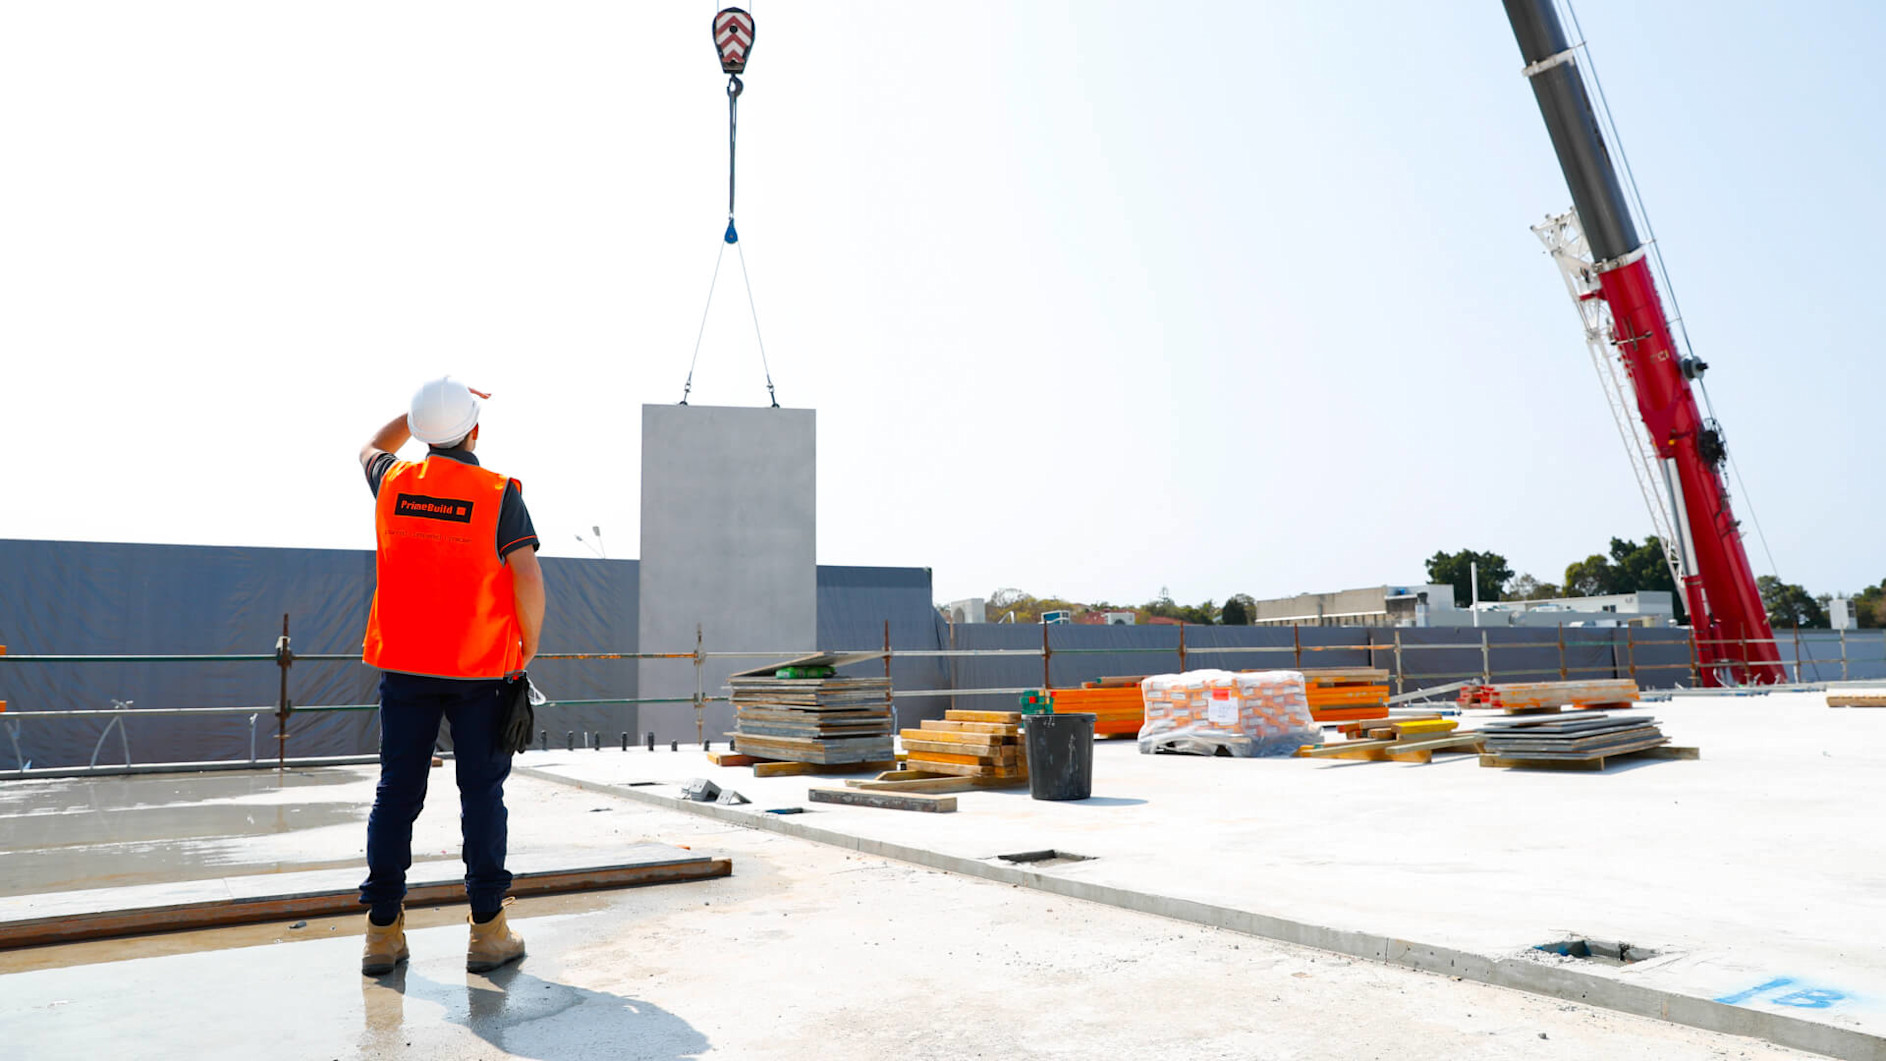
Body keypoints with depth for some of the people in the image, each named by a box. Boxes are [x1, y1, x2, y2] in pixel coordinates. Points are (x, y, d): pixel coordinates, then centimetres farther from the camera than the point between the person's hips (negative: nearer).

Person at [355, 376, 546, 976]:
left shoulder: (394, 482, 2)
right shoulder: (498, 493, -9)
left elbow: (370, 449, 28)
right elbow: (528, 578, -15)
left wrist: (425, 411, 29)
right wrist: (528, 645, -2)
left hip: (404, 665, 4)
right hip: (481, 668, -3)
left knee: (396, 792, 9)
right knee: (482, 792, 3)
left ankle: (382, 932, 14)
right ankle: (488, 932, 7)